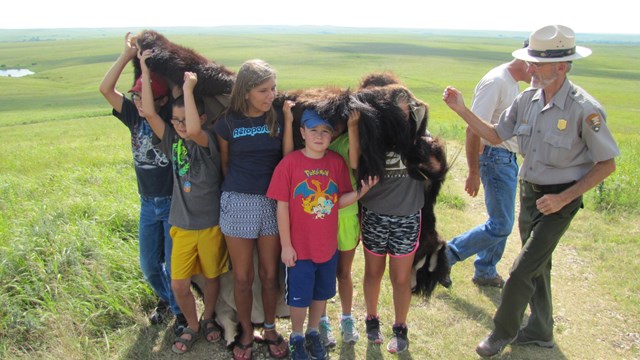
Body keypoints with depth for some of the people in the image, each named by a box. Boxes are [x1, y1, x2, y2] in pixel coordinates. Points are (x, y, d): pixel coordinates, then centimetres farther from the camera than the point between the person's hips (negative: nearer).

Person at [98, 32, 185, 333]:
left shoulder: (172, 118, -11)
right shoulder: (134, 116, 0)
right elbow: (105, 88, -8)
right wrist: (128, 54, -14)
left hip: (174, 202, -5)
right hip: (148, 203, 5)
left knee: (174, 265, 4)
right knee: (149, 265, 16)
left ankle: (180, 310, 28)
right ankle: (164, 298, 44)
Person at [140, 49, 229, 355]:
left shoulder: (208, 142, -14)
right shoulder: (172, 141, -2)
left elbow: (194, 131, -38)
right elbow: (149, 113, -12)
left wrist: (188, 89, -32)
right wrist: (145, 71, -13)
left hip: (210, 223, -3)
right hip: (182, 224, 4)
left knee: (212, 276, 16)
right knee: (178, 284, 6)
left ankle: (208, 318, 42)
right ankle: (192, 326, 31)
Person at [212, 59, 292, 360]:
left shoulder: (278, 118, 0)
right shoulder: (228, 122, -3)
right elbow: (225, 163, 10)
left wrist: (289, 121, -14)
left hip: (273, 202, 1)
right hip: (238, 202, -1)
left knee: (270, 274, 11)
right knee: (242, 277, 9)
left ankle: (270, 330, 32)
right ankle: (246, 333, 29)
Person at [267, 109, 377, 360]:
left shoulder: (337, 162, -5)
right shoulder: (289, 163, -15)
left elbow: (339, 202, -2)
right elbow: (282, 207, -12)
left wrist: (360, 193, -21)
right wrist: (286, 245, -10)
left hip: (328, 245, 3)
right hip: (299, 247, -3)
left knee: (322, 293, 20)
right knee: (299, 296, 12)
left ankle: (313, 333, 44)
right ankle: (296, 337, 38)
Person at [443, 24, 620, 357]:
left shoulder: (584, 109, -23)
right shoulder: (528, 98, -5)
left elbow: (607, 163, -13)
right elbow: (495, 136, 5)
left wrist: (564, 198, -18)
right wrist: (462, 110, -7)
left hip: (560, 199, -6)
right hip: (529, 192, 7)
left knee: (522, 271, -5)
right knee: (537, 265, 20)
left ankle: (503, 331, 20)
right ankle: (540, 331, 40)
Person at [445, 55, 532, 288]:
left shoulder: (512, 83, 12)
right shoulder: (496, 81, -18)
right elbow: (474, 129, -23)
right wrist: (474, 172, -23)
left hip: (508, 159, 10)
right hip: (496, 158, -10)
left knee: (501, 222, 15)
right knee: (501, 226, -7)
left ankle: (485, 273, 28)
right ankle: (448, 254, 6)